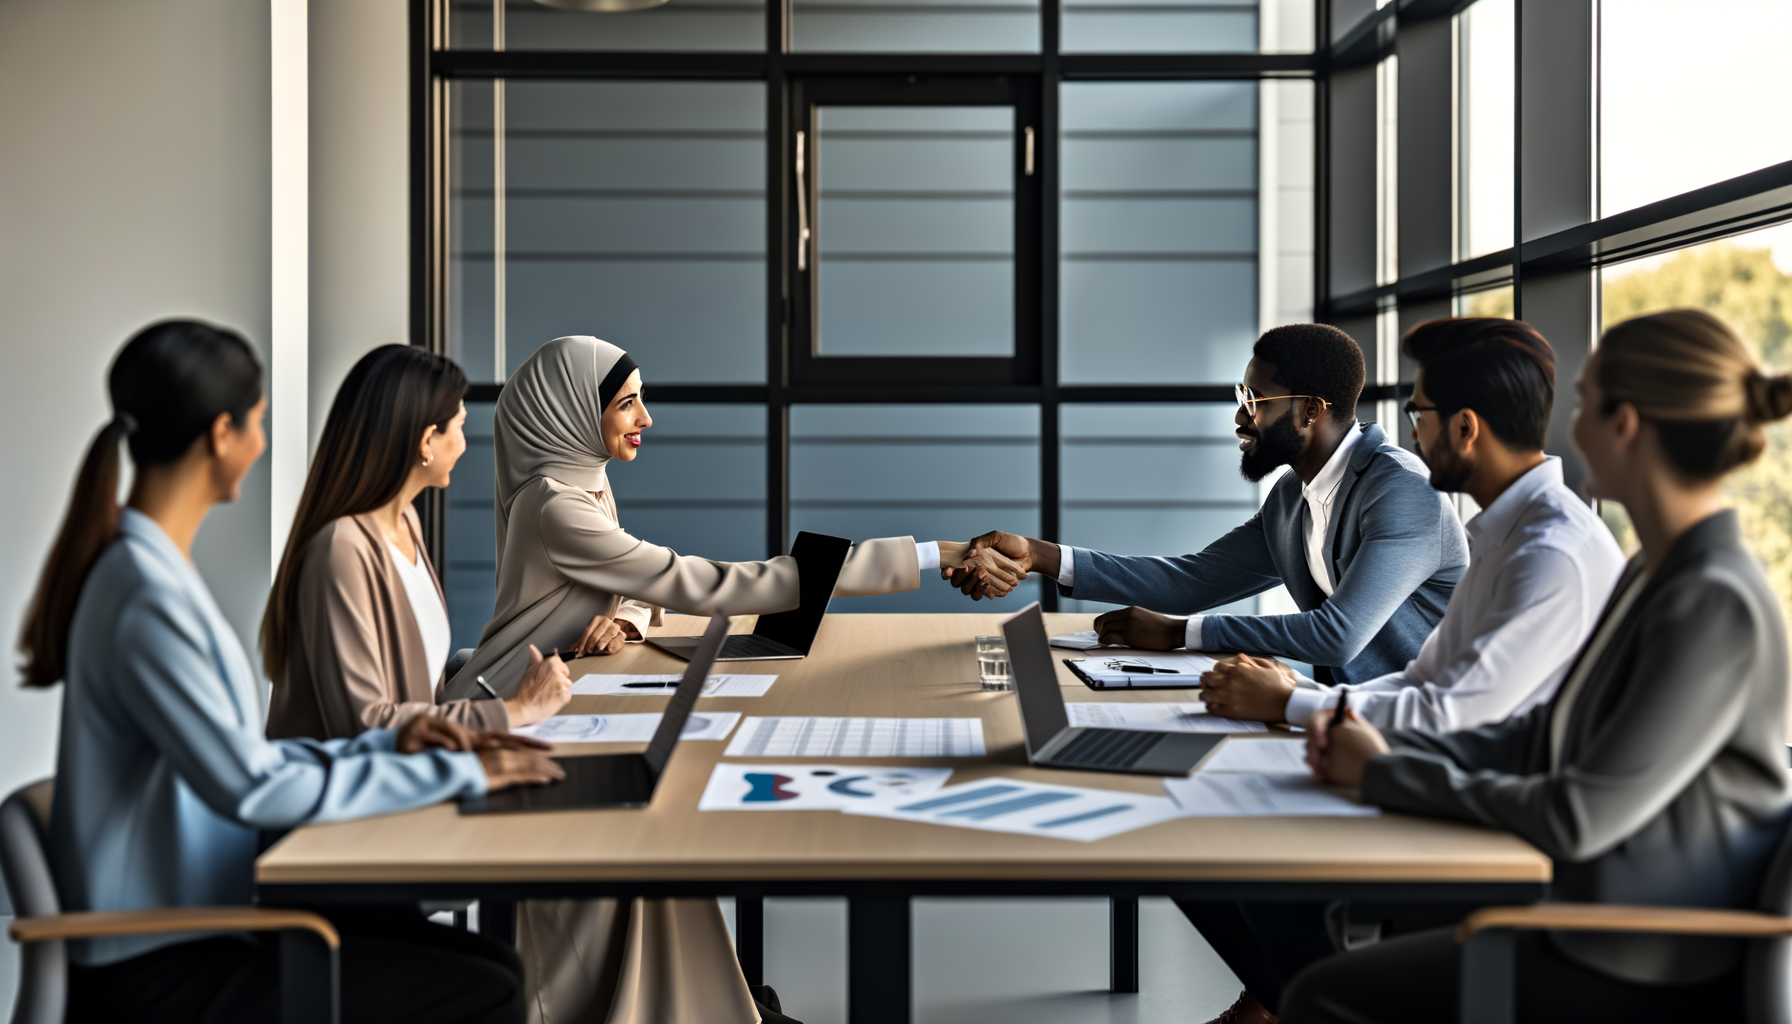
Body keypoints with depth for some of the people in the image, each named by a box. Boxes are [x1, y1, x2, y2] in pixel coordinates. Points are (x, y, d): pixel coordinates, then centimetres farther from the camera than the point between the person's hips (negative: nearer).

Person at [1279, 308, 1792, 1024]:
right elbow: (1542, 735, 13)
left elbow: (1578, 818, -24)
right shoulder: (1654, 575, 8)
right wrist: (1384, 748, 0)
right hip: (1600, 934, 9)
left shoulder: (1716, 608, -23)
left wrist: (1387, 775, -12)